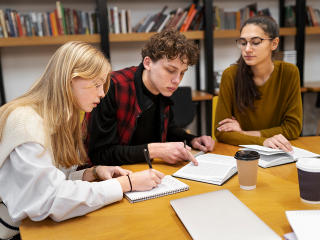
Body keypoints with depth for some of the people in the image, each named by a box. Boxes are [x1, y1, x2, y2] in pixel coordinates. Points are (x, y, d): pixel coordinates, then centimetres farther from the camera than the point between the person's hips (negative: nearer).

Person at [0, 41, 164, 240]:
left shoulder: (62, 118, 6)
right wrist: (128, 183, -24)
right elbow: (52, 200, -28)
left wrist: (93, 173, -8)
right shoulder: (25, 122, -22)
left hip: (42, 223, 7)